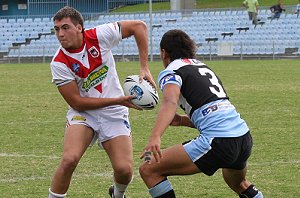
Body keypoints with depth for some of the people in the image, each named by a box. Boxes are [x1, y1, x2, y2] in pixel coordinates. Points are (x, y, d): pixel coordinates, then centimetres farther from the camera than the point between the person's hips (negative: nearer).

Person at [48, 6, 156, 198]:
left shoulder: (100, 35, -14)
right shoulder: (58, 63, -15)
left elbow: (139, 26, -3)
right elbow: (77, 102, -14)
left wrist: (144, 67, -8)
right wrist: (118, 100, -19)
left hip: (114, 113, 1)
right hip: (83, 113, -1)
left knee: (124, 170, -9)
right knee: (69, 159, -28)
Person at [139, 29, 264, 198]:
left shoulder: (170, 72, 2)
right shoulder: (203, 67, 26)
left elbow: (170, 103, -22)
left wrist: (155, 137, -37)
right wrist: (182, 120, 20)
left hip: (218, 143, -8)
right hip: (245, 138, 8)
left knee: (149, 170, -2)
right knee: (238, 183, 40)